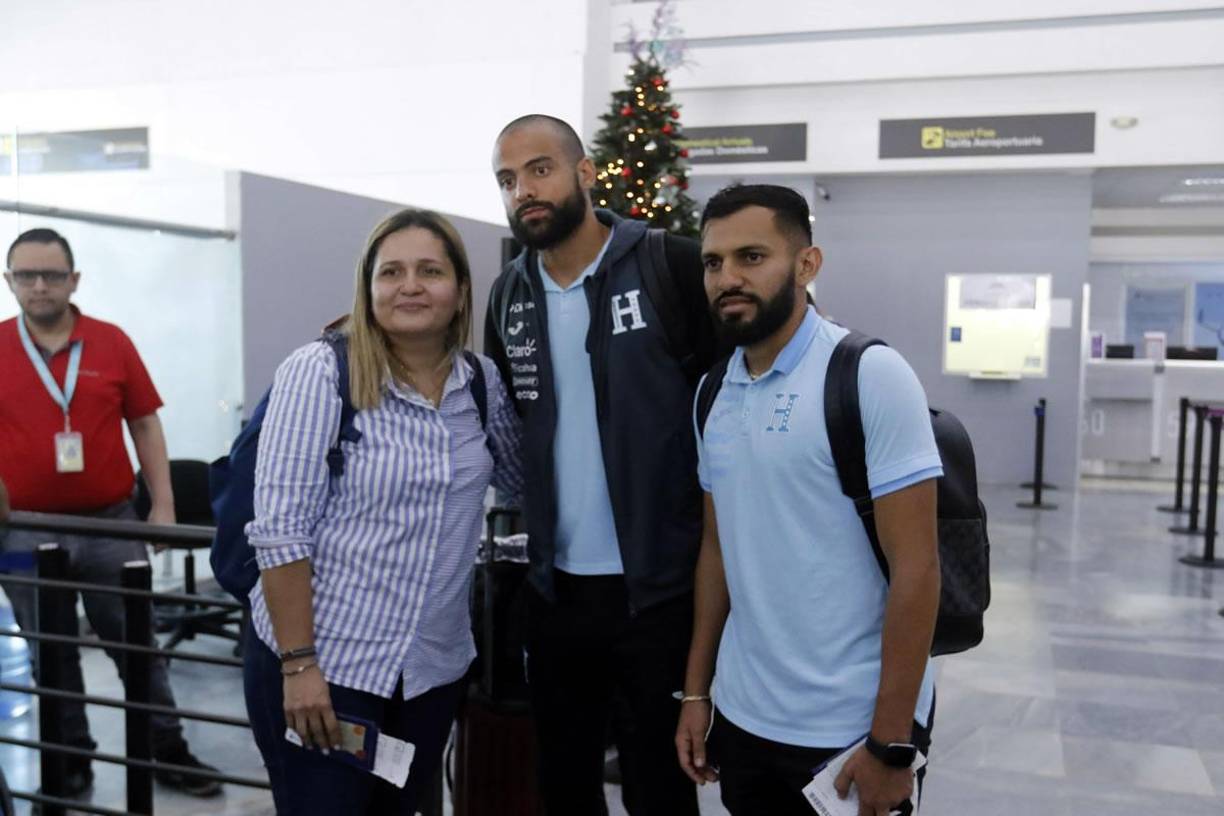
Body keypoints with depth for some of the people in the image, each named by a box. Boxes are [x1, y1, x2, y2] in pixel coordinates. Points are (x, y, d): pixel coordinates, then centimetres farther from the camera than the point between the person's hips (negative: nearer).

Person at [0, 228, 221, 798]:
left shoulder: (112, 342, -1)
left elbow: (145, 425, 4)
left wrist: (163, 505, 0)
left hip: (111, 522, 0)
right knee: (52, 653, 13)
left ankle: (168, 751, 21)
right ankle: (71, 759, 28)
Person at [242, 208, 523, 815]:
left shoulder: (483, 382, 2)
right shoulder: (320, 372, -12)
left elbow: (526, 482, 18)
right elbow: (280, 530, -14)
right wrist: (298, 663, -16)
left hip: (433, 671, 5)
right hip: (320, 664, -5)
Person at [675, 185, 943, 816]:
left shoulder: (871, 375, -14)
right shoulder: (714, 394, 4)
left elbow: (916, 566, -16)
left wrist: (891, 742, -16)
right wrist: (696, 690, 10)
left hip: (850, 727, -5)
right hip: (742, 716, 6)